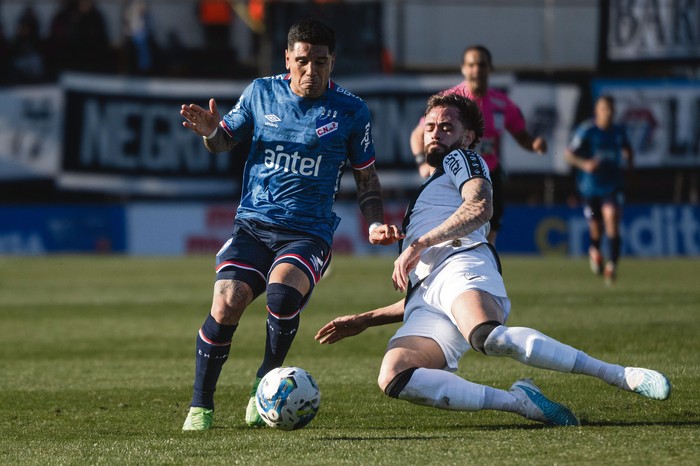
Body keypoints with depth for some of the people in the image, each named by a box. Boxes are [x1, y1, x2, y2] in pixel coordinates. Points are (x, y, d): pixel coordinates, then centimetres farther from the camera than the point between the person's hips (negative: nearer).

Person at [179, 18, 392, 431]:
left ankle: (264, 387, -7)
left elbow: (366, 176, 12)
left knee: (282, 291, -32)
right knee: (226, 304, -21)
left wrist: (375, 224, -3)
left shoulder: (351, 111, 2)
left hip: (309, 233, -2)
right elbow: (226, 139, 18)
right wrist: (210, 132, -6)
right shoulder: (261, 93, 6)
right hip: (253, 224, 2)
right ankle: (200, 405, -1)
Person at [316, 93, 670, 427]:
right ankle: (520, 402, -28)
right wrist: (363, 321, 36)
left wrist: (419, 244, -7)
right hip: (424, 302, 7)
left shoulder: (461, 160, 22)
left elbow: (480, 207, -3)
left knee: (491, 338, -42)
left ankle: (623, 376, -38)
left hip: (461, 264, -7)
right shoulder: (422, 199, 44)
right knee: (393, 378, -27)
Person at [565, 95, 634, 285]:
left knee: (612, 219, -21)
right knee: (596, 229, 8)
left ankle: (612, 264, -20)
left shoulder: (618, 131, 4)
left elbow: (627, 148, 25)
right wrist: (584, 164, -22)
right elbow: (569, 154, -6)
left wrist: (628, 160, 5)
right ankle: (595, 251, 43)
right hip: (591, 186, -1)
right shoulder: (586, 130, -8)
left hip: (613, 185, 1)